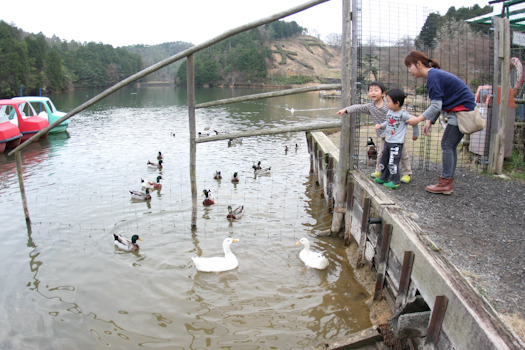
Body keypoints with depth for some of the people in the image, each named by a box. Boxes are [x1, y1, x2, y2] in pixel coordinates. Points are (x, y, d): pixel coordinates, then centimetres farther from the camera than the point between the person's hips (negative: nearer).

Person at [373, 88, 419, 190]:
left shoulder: (403, 114, -17)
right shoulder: (390, 112, 5)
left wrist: (415, 134, 4)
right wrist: (380, 125, 3)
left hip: (397, 143, -8)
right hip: (387, 141, 8)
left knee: (392, 163, -7)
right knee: (383, 161, 17)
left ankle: (395, 181, 4)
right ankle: (384, 177, 33)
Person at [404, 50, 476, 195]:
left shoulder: (433, 77, -17)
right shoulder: (435, 74, 14)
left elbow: (436, 106, -21)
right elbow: (437, 104, 16)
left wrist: (419, 119, -13)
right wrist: (430, 122, 10)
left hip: (463, 109, -10)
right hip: (458, 111, 10)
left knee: (447, 145, -7)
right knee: (450, 146, 10)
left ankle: (445, 183, -3)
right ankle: (448, 182, 14)